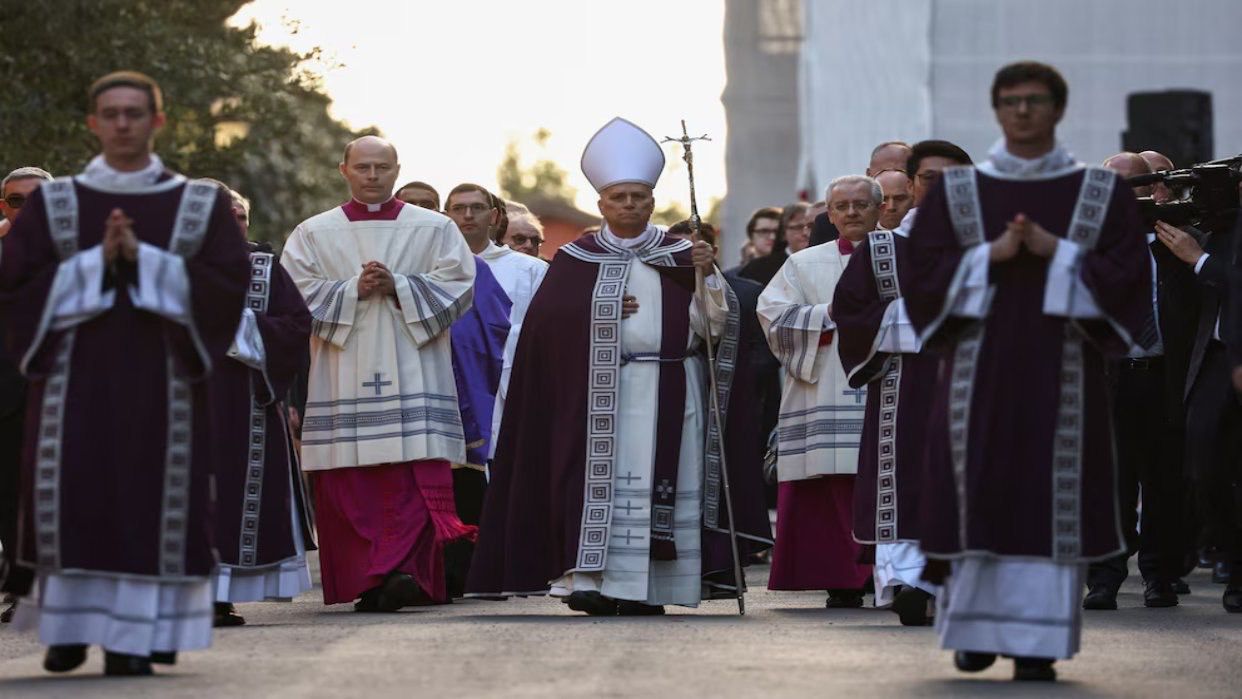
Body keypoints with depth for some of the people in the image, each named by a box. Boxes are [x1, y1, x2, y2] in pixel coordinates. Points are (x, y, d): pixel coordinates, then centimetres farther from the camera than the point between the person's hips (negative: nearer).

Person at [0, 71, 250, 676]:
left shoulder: (201, 206, 7)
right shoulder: (53, 204, 9)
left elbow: (228, 285, -4)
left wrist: (141, 259, -12)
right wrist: (97, 262, -11)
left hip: (162, 383, -1)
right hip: (76, 378, 1)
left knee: (151, 502, -5)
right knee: (73, 501, -2)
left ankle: (134, 636, -3)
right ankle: (69, 627, 8)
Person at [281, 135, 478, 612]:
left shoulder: (434, 229, 10)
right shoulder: (313, 234, 11)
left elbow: (457, 286, 2)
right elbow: (296, 295, 2)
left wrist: (397, 287, -10)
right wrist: (353, 290, -10)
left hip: (413, 376, -1)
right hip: (343, 382, 1)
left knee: (413, 478, -15)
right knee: (348, 484, -3)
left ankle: (402, 569, -24)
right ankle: (363, 584, 2)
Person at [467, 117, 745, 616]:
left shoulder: (679, 256, 10)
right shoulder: (577, 258, 9)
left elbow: (710, 322, 3)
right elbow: (547, 316, -1)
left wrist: (707, 276, -13)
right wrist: (601, 311, -11)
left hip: (666, 393, 1)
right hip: (599, 391, -1)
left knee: (659, 479, -3)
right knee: (599, 476, -10)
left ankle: (645, 587, 0)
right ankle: (590, 579, -14)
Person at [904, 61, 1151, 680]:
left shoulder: (1101, 194, 6)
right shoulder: (955, 191, 8)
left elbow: (1128, 276, -1)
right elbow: (922, 274, 2)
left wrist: (1056, 252, -13)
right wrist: (991, 255, -12)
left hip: (1061, 374, -1)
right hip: (979, 370, 1)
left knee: (1052, 504, -5)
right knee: (979, 498, 0)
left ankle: (1037, 643, -2)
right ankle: (976, 628, 14)